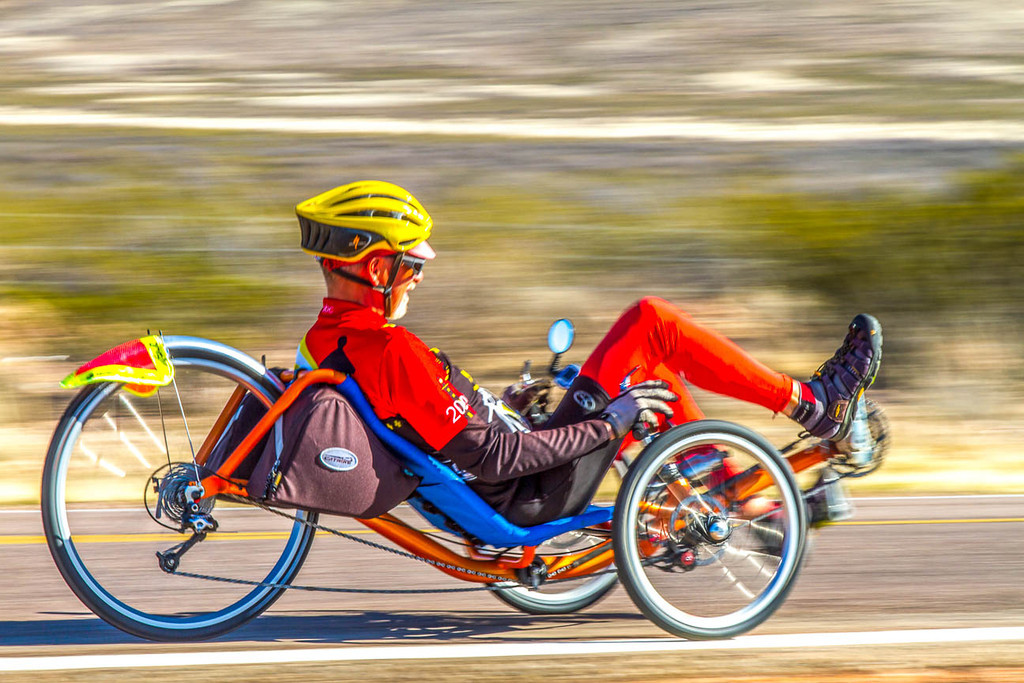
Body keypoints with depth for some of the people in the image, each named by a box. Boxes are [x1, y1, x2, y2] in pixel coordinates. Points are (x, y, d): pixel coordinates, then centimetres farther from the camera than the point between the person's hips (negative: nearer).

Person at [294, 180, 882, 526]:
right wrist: (607, 424, -20)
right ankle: (815, 406, 4)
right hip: (536, 497, -10)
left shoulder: (327, 338, 4)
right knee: (650, 321, -7)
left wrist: (500, 408, 28)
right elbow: (490, 459, -28)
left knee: (654, 369, 21)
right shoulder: (392, 352, -27)